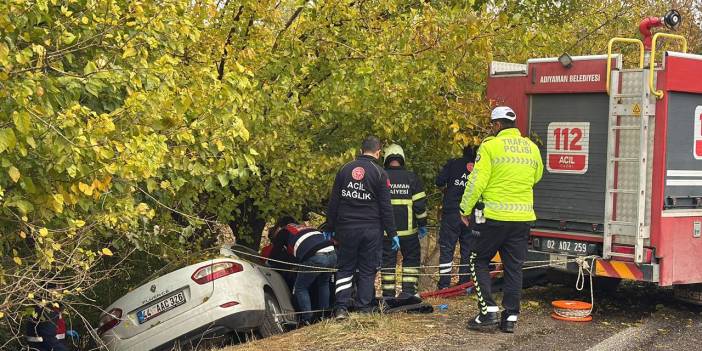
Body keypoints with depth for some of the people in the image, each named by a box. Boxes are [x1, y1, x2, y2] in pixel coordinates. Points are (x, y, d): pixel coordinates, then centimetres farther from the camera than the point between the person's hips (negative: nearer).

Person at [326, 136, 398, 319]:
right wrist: (392, 234, -1)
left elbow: (333, 202, 8)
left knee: (345, 268, 9)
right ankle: (364, 308, 10)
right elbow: (385, 207, -6)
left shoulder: (345, 169, 5)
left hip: (346, 228, 2)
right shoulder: (380, 173, -5)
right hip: (371, 229, -2)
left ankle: (341, 307, -2)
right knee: (367, 270, 8)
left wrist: (330, 228, 14)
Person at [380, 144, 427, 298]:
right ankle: (408, 290, 6)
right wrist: (422, 224, 8)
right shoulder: (412, 178, -1)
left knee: (387, 260, 7)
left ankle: (388, 294, 8)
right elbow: (420, 204, -3)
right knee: (412, 258, 14)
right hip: (408, 229, 0)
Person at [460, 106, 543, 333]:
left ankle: (488, 311, 1)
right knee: (514, 267, 11)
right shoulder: (532, 148, 8)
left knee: (479, 261, 9)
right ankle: (510, 317, 12)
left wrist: (466, 209, 0)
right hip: (523, 217, 5)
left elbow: (477, 181, -11)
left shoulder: (490, 146, -8)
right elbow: (536, 177, 23)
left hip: (494, 216, -5)